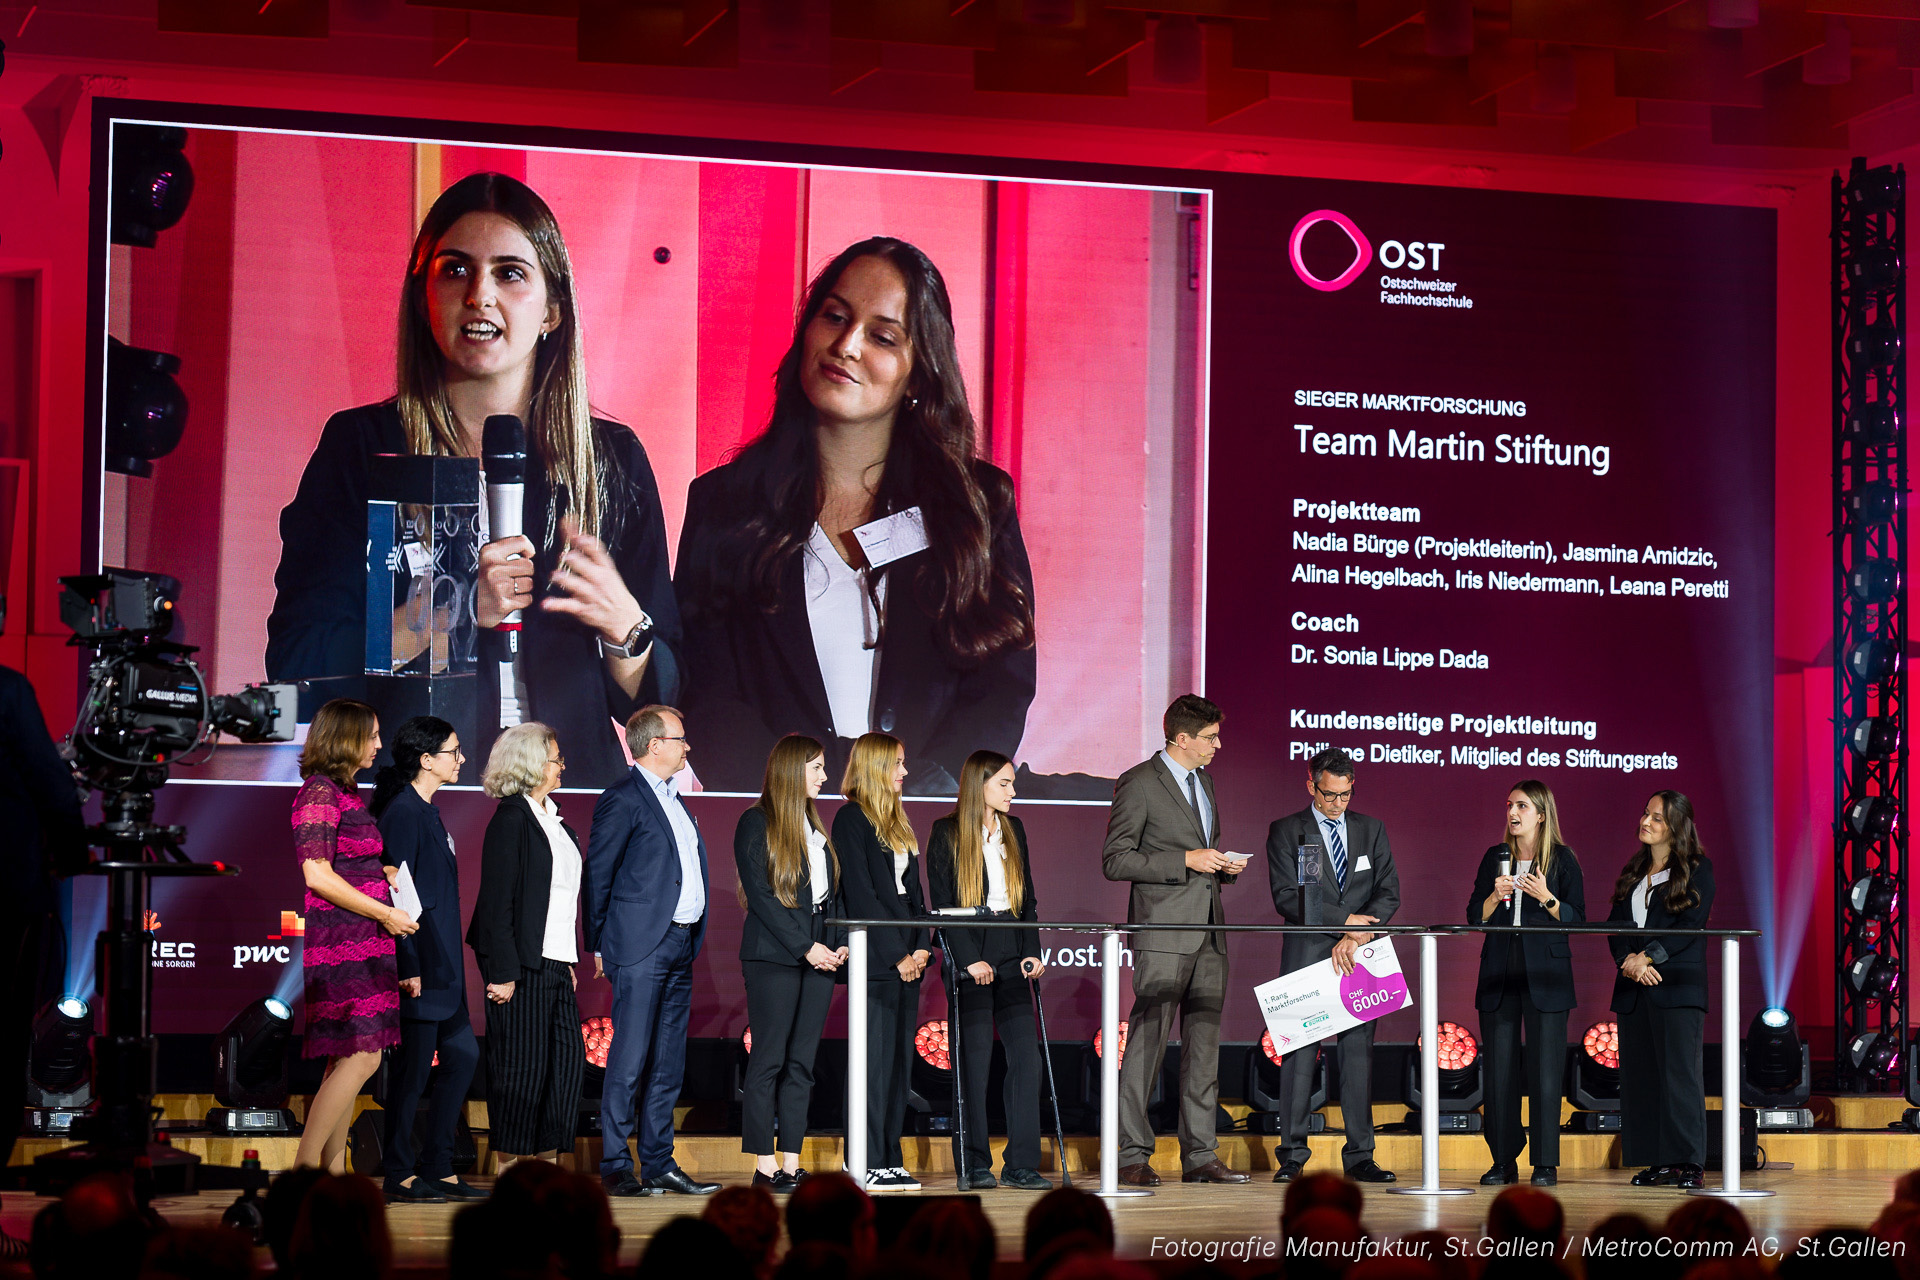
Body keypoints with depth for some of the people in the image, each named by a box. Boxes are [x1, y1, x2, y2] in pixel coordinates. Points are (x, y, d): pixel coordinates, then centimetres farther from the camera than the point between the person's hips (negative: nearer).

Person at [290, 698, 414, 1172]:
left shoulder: (347, 794, 18)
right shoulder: (319, 793, -11)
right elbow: (318, 876, -19)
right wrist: (385, 913, -14)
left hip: (360, 943, 10)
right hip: (338, 941, -10)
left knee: (348, 1059, 8)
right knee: (361, 1057, -14)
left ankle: (333, 1169, 10)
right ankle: (305, 1165, -11)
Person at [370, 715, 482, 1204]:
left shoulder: (427, 812, 17)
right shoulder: (403, 811, -13)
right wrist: (409, 966, -22)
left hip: (440, 966, 10)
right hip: (417, 962, -10)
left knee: (462, 1055, 11)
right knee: (413, 1067, -5)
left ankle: (438, 1170, 15)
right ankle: (401, 1176, 2)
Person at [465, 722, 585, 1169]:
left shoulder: (554, 819, 17)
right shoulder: (510, 818, -10)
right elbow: (497, 901, -14)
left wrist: (570, 960, 15)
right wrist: (502, 971, -18)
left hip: (555, 961, 8)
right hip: (522, 963, -8)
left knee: (568, 1057, 4)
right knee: (521, 1063, -5)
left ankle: (547, 1162, 11)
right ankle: (509, 1165, 2)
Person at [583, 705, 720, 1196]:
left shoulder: (675, 802, 19)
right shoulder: (622, 800, -7)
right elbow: (597, 875, -6)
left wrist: (695, 937, 14)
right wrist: (599, 947, -6)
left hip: (681, 945, 8)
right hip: (641, 948, -8)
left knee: (668, 1064, 9)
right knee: (629, 1062, -8)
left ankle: (659, 1164, 13)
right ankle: (615, 1167, -5)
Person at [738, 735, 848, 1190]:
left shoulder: (814, 825, 19)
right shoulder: (756, 824, -4)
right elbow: (761, 895, -11)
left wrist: (841, 943, 3)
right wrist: (805, 947, -14)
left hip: (818, 956, 7)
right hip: (773, 955, -7)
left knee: (801, 1062, 5)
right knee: (769, 1060, -5)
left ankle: (792, 1164, 6)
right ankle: (765, 1166, -4)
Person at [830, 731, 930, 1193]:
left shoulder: (897, 822, 19)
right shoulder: (852, 819, -7)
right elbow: (861, 895, -13)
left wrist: (921, 947, 4)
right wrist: (896, 954, -14)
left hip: (906, 960, 8)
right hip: (875, 960, -8)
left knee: (899, 1060, 7)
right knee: (875, 1059, -9)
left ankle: (890, 1159, 10)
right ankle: (866, 1164, -7)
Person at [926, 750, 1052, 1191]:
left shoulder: (1013, 830, 16)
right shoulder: (947, 833, -1)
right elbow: (942, 903, -5)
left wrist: (1032, 951, 5)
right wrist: (969, 958, -13)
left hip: (1011, 959, 5)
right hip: (970, 959, -5)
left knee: (1026, 1056, -3)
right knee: (974, 1060, -3)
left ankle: (1021, 1164, 0)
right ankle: (974, 1166, 4)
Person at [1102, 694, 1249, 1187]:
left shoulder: (1204, 781, 18)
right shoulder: (1139, 784, -7)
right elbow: (1115, 860, -11)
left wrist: (1224, 866, 7)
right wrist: (1186, 862, -16)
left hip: (1209, 932, 8)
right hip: (1164, 931, -8)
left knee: (1204, 1044, 7)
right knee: (1147, 1041, -8)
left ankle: (1200, 1155, 10)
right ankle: (1132, 1155, -4)